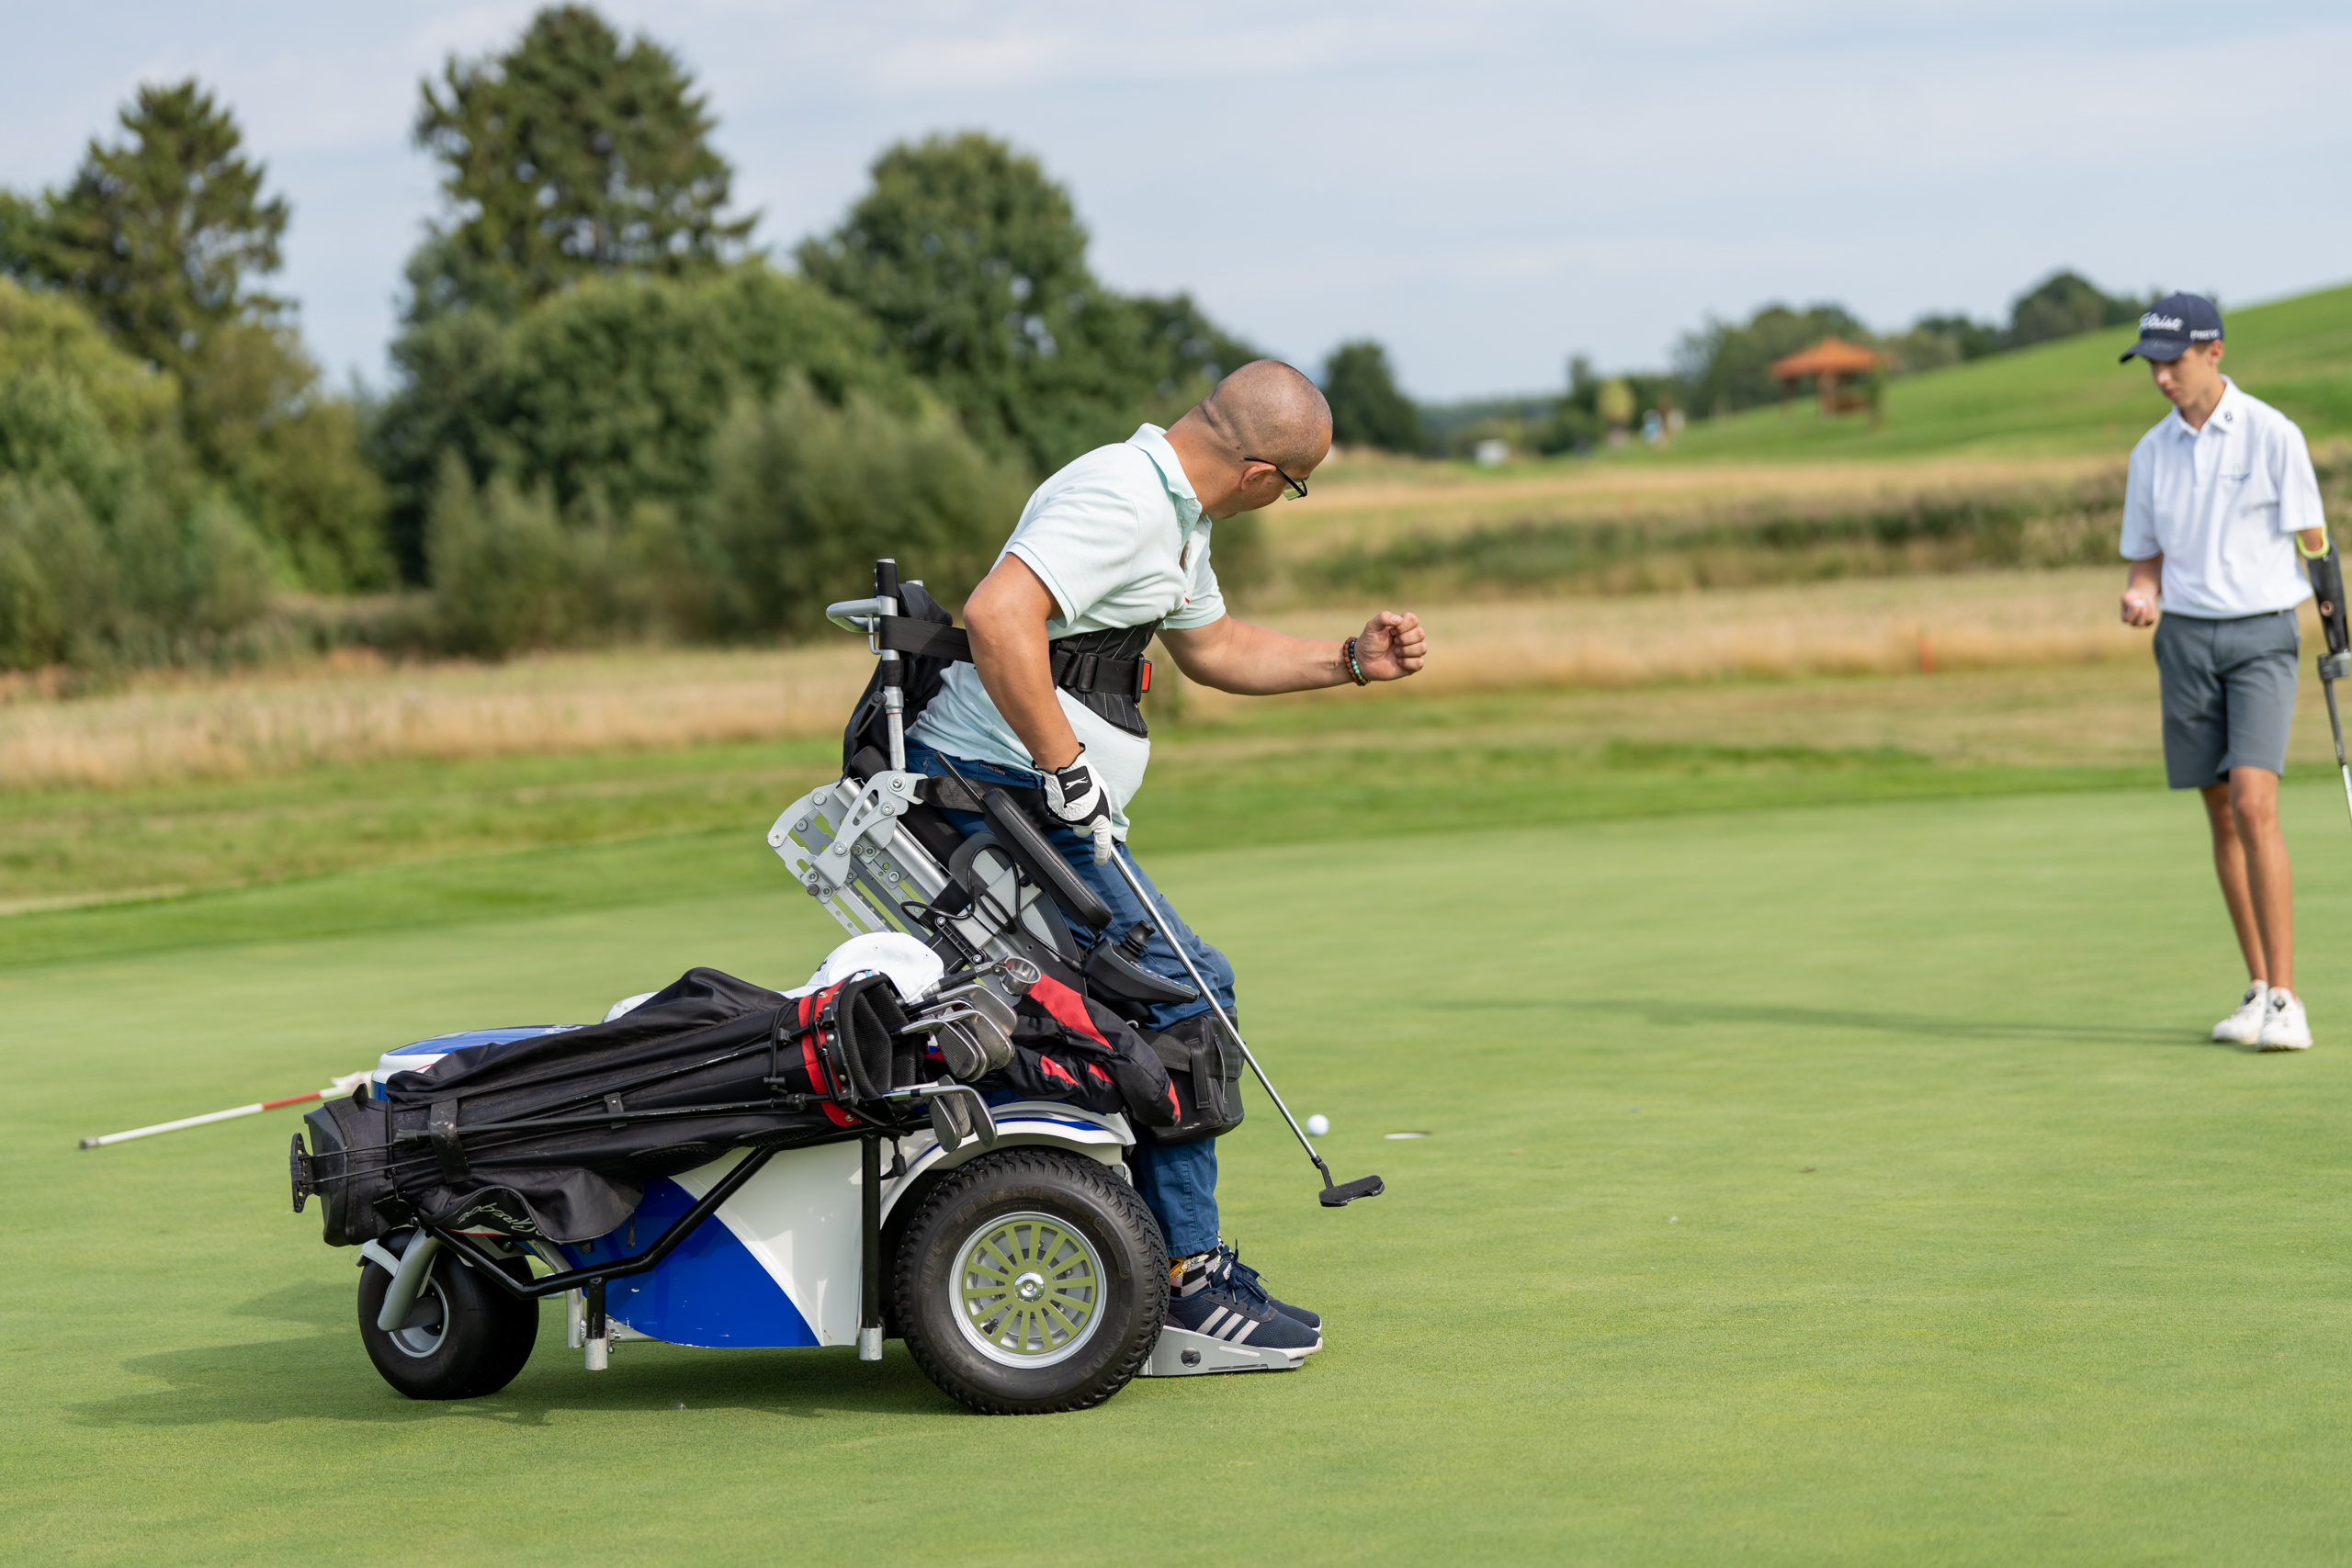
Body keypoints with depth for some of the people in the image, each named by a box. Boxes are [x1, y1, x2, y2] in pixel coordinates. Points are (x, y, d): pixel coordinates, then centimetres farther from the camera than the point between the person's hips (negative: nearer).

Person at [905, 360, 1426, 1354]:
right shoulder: (1122, 500, -19)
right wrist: (1067, 768, -26)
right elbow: (996, 616, -31)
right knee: (1183, 995, -12)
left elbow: (1209, 646, 32)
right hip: (997, 788, -11)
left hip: (1030, 791, 11)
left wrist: (1351, 662, 22)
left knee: (1183, 991, 14)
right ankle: (1185, 1272, -8)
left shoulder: (1178, 512, 16)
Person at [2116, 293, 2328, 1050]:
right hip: (2186, 640, 5)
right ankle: (2258, 990, 17)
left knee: (2254, 806, -18)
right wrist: (2140, 597, -9)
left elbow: (2312, 543, -4)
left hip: (2261, 637, -5)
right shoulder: (2151, 452, 7)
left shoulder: (2272, 435, -7)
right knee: (2222, 817, 7)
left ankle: (2285, 1002, -17)